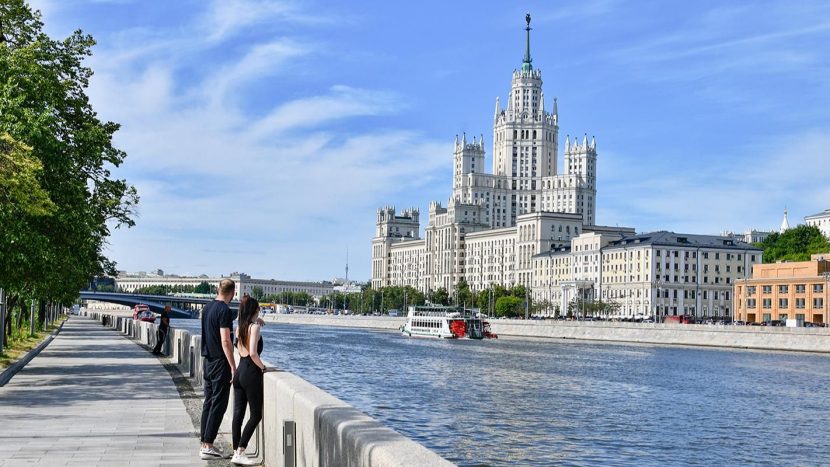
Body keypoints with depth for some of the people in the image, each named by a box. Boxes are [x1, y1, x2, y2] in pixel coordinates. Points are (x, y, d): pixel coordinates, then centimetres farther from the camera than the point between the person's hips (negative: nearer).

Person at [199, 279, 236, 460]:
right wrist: (233, 367, -18)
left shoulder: (207, 308, 11)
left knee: (208, 403, 12)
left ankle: (205, 444, 15)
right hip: (220, 363, -9)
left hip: (208, 361, 9)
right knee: (218, 405, -4)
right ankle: (208, 446, -5)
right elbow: (225, 341, -20)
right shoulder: (225, 310, -16)